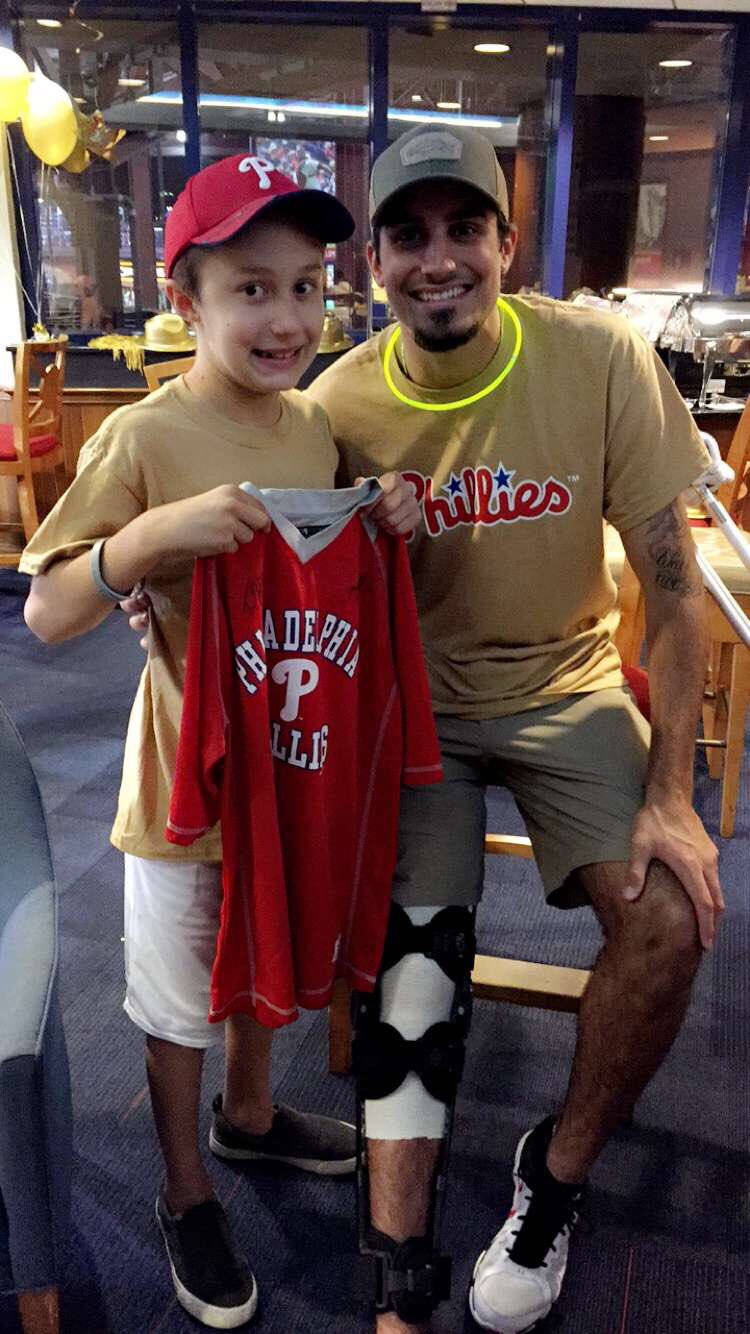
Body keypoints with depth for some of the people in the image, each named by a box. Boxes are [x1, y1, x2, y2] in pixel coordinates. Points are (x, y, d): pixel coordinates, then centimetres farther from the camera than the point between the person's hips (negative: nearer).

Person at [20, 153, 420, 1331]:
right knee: (181, 996, 15)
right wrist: (155, 533, -35)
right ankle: (186, 1193, 41)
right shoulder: (143, 438, -18)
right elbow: (46, 617, -20)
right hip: (189, 774, -5)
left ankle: (251, 1113, 54)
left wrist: (384, 526, -11)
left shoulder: (317, 426, -2)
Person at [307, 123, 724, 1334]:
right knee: (412, 952, -14)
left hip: (566, 691, 0)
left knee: (670, 919, -20)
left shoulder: (601, 359, -14)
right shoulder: (340, 405, -10)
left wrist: (670, 796, -16)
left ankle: (557, 1175, 9)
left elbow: (673, 586, -11)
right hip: (417, 703, 1)